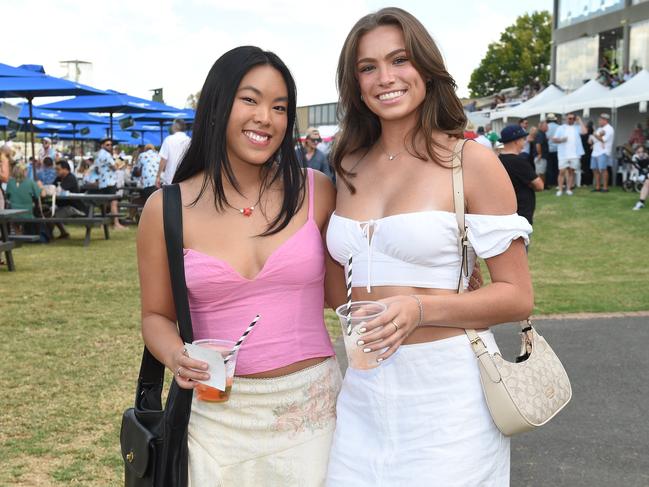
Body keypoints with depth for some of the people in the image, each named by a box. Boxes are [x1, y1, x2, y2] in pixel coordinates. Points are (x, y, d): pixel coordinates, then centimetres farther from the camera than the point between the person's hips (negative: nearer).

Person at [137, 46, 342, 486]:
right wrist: (176, 358, -15)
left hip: (313, 404, 1)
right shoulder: (167, 209, -3)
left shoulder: (316, 192, -2)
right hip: (218, 415, 0)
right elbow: (157, 315, 4)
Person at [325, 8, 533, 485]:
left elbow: (517, 296, -9)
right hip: (364, 391, 5)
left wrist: (421, 310, -21)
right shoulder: (351, 168, 8)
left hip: (449, 390, -4)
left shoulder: (472, 161, -7)